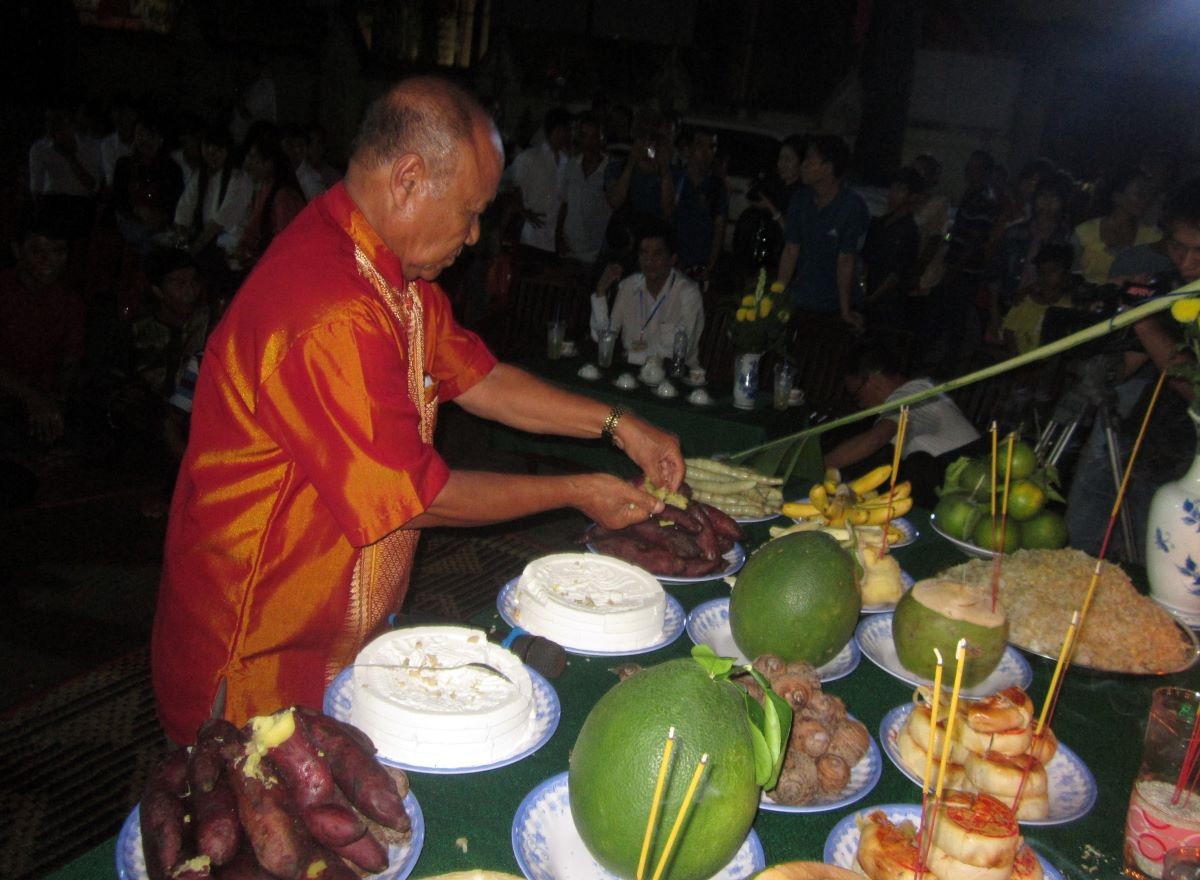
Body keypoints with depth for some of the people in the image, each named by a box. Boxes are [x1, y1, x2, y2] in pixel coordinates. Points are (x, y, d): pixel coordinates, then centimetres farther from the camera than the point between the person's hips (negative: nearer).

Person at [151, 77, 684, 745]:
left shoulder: (395, 275, 2)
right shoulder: (332, 317, -31)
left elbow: (477, 378, 11)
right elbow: (415, 500, -23)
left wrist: (616, 424, 4)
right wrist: (576, 493, -12)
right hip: (261, 658, -9)